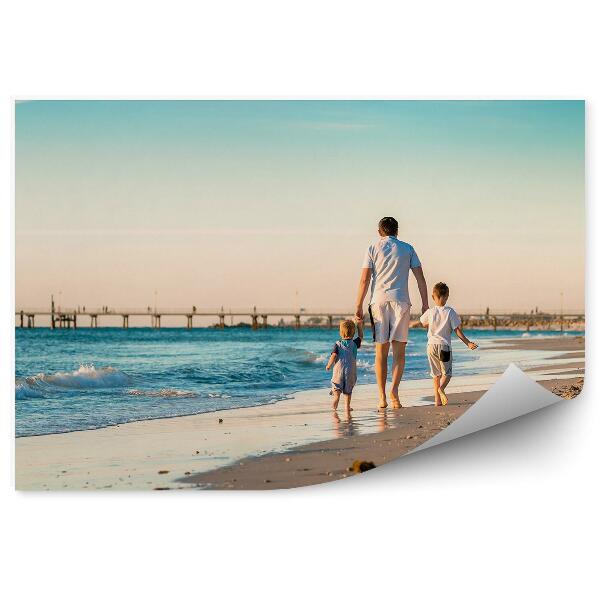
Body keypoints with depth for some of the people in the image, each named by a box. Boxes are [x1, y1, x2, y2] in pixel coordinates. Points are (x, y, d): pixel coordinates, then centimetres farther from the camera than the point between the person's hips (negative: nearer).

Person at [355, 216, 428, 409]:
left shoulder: (373, 249, 7)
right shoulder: (407, 249, 10)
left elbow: (364, 279, -1)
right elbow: (420, 278, 5)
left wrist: (359, 306, 1)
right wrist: (425, 304, 8)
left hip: (379, 301, 0)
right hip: (401, 301, 0)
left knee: (381, 351, 5)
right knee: (399, 351, 3)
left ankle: (382, 397, 2)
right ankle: (394, 390, -16)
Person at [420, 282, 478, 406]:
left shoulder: (430, 312, -2)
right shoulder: (450, 312, -8)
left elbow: (423, 323, 18)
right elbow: (457, 330, -8)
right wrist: (468, 343, -4)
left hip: (431, 345, 2)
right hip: (444, 345, -2)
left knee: (436, 374, 12)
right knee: (447, 373, 6)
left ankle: (437, 399, 7)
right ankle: (441, 388, -25)